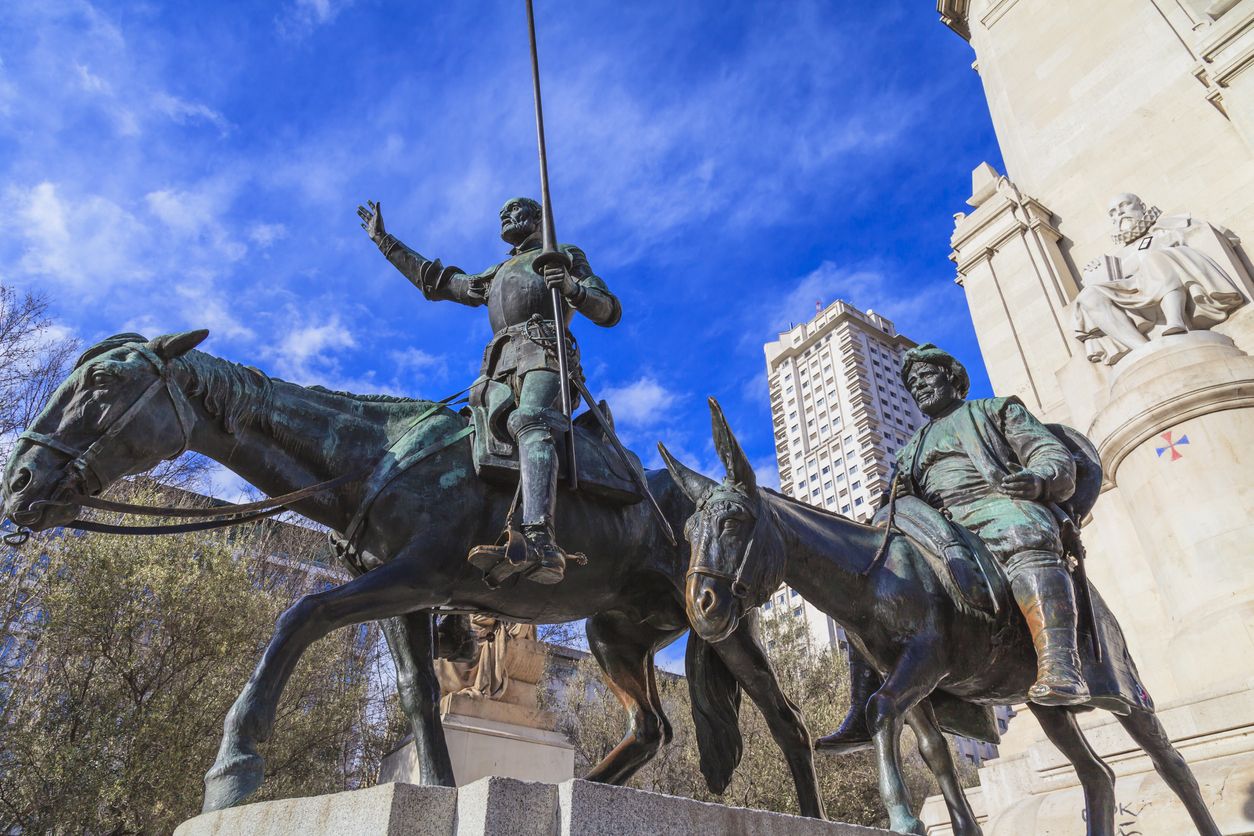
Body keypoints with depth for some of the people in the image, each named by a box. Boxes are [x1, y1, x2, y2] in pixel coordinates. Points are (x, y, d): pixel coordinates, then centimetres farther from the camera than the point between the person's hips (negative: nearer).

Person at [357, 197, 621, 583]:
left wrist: (573, 288, -4)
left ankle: (540, 540, -56)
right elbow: (436, 282, 45)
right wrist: (383, 240, 49)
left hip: (542, 351, -6)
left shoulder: (566, 255, 28)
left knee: (530, 423, -35)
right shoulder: (495, 275, 42)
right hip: (500, 368, 7)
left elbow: (610, 312, 17)